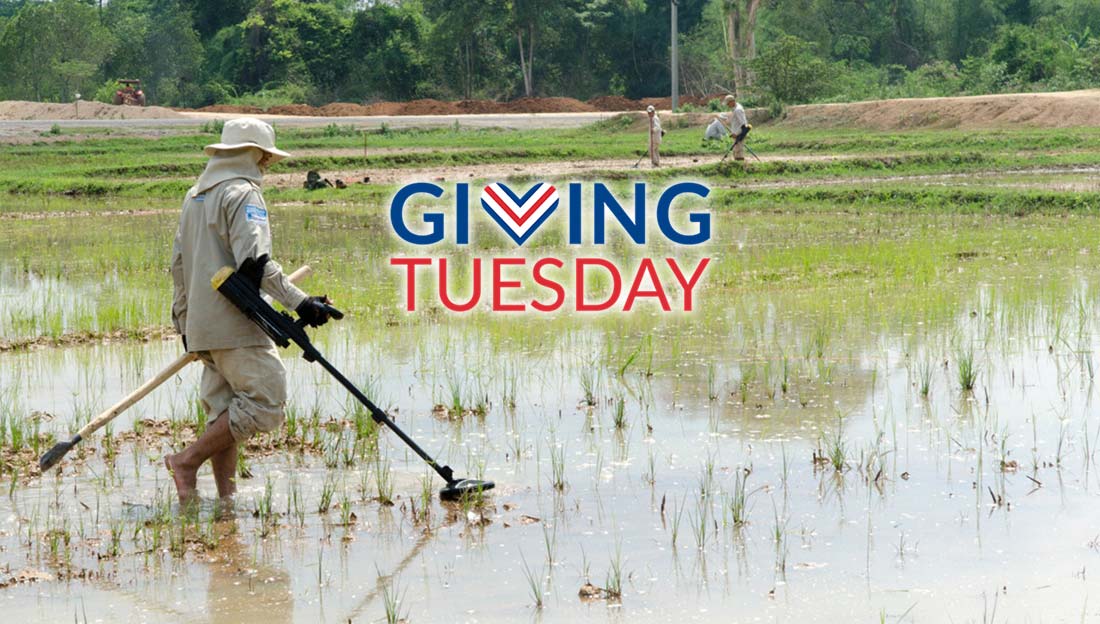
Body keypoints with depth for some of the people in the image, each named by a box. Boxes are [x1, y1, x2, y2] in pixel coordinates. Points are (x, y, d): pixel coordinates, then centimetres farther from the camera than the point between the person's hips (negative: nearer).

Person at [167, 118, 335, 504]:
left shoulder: (195, 196, 20)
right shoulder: (242, 194, -9)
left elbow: (179, 262, 24)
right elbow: (254, 262, -21)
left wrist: (183, 320, 31)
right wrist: (299, 302, -25)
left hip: (202, 324, 10)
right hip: (234, 324, -10)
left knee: (226, 410, 12)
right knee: (265, 404, -10)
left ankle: (225, 495, 8)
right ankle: (188, 462, -11)